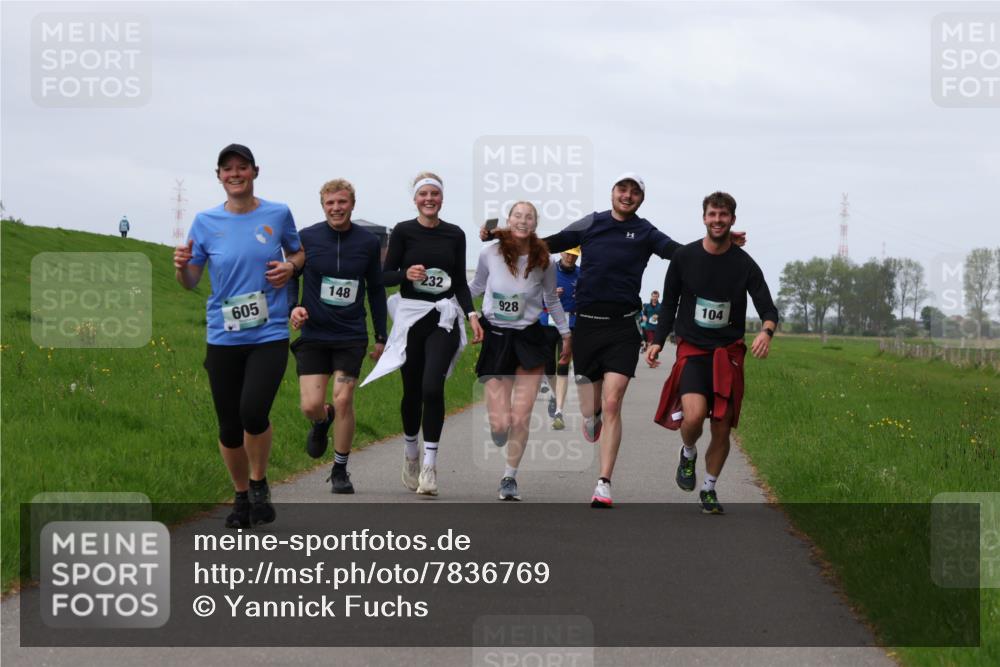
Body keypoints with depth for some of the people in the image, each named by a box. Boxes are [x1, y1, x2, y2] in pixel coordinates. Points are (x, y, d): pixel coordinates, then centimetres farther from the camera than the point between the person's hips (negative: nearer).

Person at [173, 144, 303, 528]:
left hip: (270, 335, -2)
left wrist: (290, 267, -2)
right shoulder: (206, 222, 3)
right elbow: (191, 283, 7)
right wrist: (182, 266, -15)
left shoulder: (278, 215, 2)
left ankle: (259, 484, 3)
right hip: (223, 338, 2)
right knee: (229, 426, 5)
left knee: (253, 410, -22)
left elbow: (298, 252, 21)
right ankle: (242, 497, 27)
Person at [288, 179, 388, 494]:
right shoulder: (306, 238, -3)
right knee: (311, 405, -8)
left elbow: (376, 290, 11)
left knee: (344, 400, -8)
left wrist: (381, 336, 12)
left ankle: (340, 471, 8)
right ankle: (323, 421, 31)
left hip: (351, 337, 0)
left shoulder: (368, 242, 1)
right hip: (313, 335, 0)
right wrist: (293, 307, -13)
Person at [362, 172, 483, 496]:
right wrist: (406, 274, -19)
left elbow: (461, 282, 11)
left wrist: (471, 314, -3)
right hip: (410, 317, 0)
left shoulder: (455, 235, 6)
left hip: (444, 319, 0)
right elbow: (385, 276, 1)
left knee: (432, 386, -17)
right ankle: (410, 453, 31)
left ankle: (429, 464, -14)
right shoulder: (403, 232, 1)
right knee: (412, 390, 7)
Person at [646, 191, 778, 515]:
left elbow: (768, 308, -5)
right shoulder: (684, 257, 0)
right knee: (694, 415, -24)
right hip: (692, 350, -1)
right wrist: (658, 341, -1)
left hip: (729, 353, 1)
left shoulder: (744, 264, -1)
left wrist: (766, 331, -28)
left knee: (722, 427, 2)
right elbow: (669, 303, 11)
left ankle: (709, 489, 23)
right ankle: (688, 454, 10)